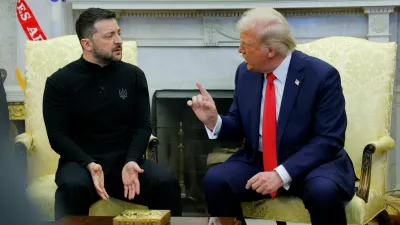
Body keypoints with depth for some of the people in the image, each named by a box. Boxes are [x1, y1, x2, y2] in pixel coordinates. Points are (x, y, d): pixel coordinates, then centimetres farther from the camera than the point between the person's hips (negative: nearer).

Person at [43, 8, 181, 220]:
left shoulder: (133, 75, 8)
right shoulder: (59, 81, 1)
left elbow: (142, 126, 6)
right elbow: (57, 135, -4)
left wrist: (131, 161, -14)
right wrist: (89, 165, -22)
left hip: (125, 160, 2)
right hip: (81, 162, -2)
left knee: (166, 182, -26)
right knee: (73, 187, -37)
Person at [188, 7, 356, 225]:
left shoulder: (322, 75, -14)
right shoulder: (245, 72, 1)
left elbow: (329, 140, -17)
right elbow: (239, 127, 10)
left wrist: (282, 174, -26)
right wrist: (214, 121, -13)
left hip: (312, 163, -4)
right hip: (257, 162, 4)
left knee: (323, 191, -36)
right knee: (215, 180, -23)